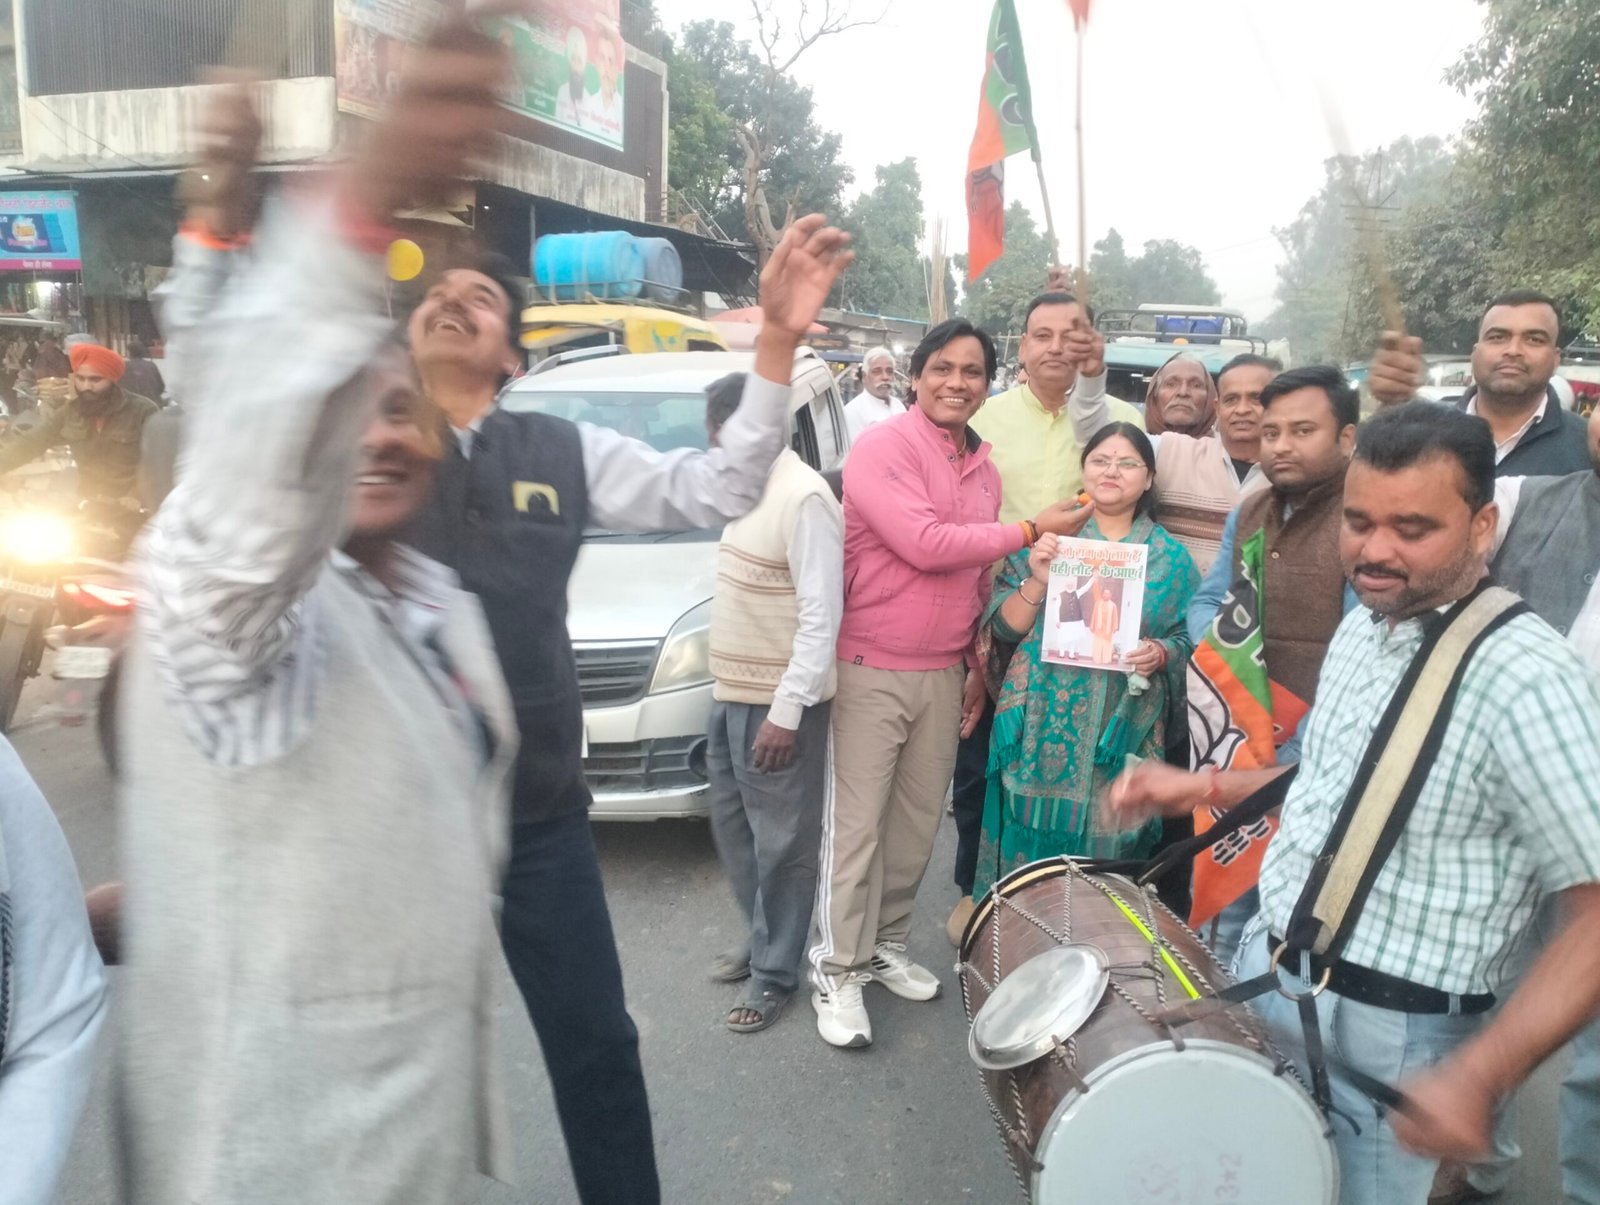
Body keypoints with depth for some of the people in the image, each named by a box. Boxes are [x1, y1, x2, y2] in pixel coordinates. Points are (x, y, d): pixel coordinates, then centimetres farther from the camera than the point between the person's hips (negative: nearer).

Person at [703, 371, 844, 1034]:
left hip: (776, 703, -10)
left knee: (780, 842, 5)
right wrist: (730, 687, 15)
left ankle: (775, 972, 19)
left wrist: (786, 710, -24)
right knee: (732, 826, 20)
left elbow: (822, 616, -23)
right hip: (731, 693, 10)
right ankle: (761, 935, 38)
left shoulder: (803, 497, -20)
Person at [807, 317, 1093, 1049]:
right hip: (870, 669, -7)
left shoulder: (985, 471, 11)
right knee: (856, 824, -1)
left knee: (918, 822, 14)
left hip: (943, 674, 7)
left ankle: (886, 946, 30)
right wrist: (1032, 530, -15)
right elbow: (926, 545, -22)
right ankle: (838, 970, 11)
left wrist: (978, 666, 15)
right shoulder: (883, 449, -12)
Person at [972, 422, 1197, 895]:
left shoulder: (1171, 558, 7)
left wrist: (1161, 654, -12)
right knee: (1027, 853, 2)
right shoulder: (1047, 537, 5)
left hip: (1120, 739, 1)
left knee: (1103, 855, 5)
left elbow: (1190, 641, 8)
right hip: (1039, 730, 0)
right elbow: (1003, 627, 1)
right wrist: (1037, 582, -16)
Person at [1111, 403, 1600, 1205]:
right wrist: (1206, 789, 9)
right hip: (1263, 970, 8)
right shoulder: (1362, 628, 2)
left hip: (1389, 1035, -7)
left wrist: (1478, 1076, -30)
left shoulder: (1525, 682, -25)